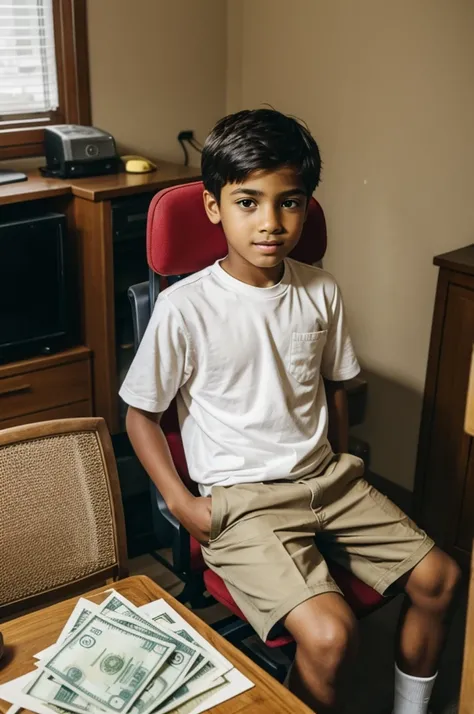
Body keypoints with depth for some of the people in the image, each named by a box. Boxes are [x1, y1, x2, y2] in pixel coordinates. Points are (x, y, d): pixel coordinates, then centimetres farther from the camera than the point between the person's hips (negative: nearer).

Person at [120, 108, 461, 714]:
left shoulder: (321, 291, -1)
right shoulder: (184, 308, -16)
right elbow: (140, 415, -6)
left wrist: (342, 467, 10)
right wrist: (182, 505, -12)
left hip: (325, 477, 6)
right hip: (240, 499, -5)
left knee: (438, 579, 2)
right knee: (330, 632, -24)